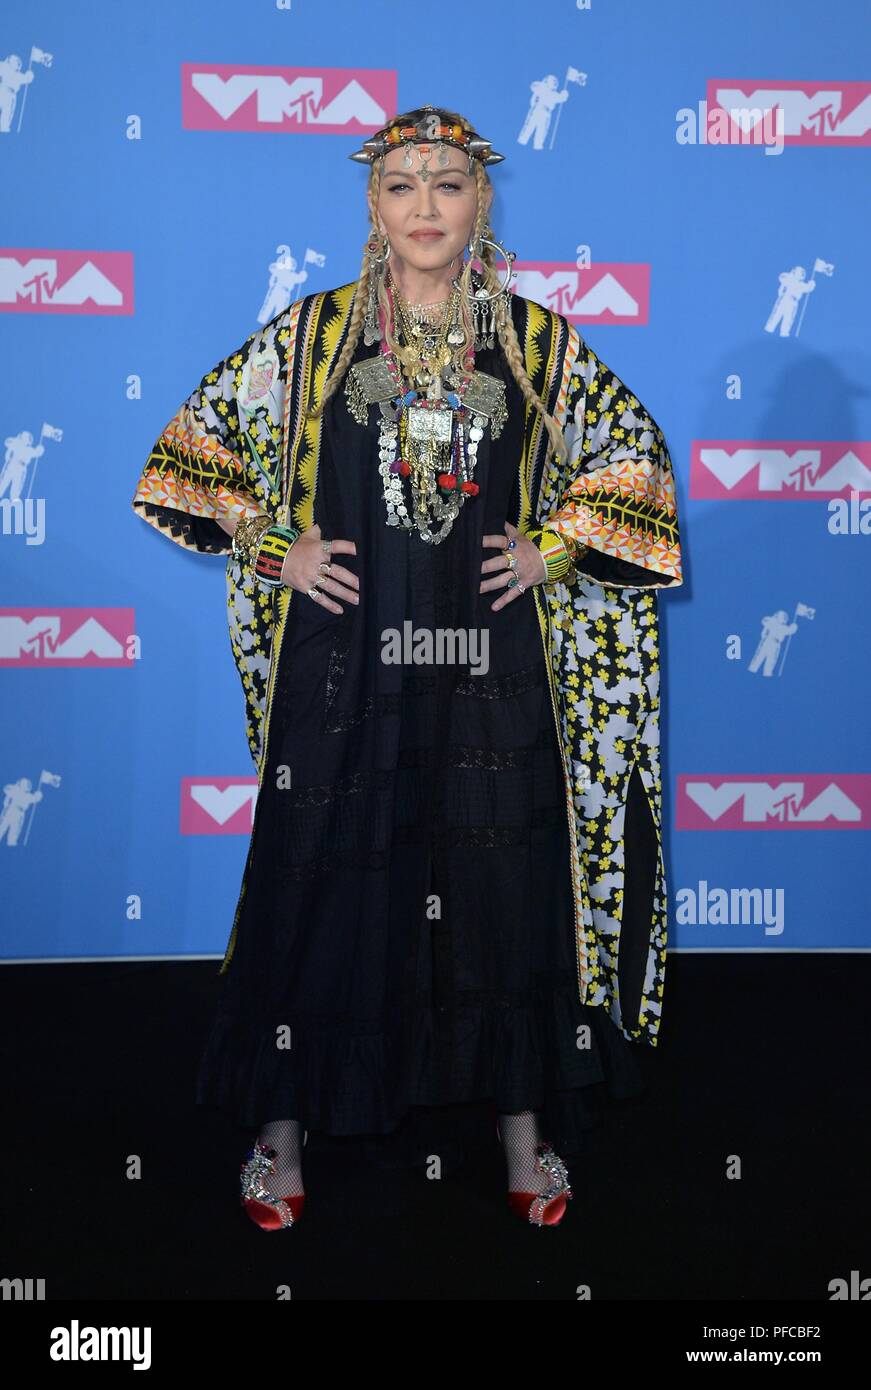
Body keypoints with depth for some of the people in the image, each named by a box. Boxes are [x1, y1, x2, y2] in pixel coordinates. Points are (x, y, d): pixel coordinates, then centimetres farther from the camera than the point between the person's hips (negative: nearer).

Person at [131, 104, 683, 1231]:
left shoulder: (536, 341, 5)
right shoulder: (309, 335, 2)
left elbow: (633, 451, 14)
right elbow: (194, 445, 9)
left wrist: (554, 551, 2)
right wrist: (273, 549, -1)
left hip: (492, 673, 1)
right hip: (344, 666, -1)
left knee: (508, 885, 6)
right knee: (317, 878, 5)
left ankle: (524, 1119, 25)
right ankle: (283, 1127, 23)